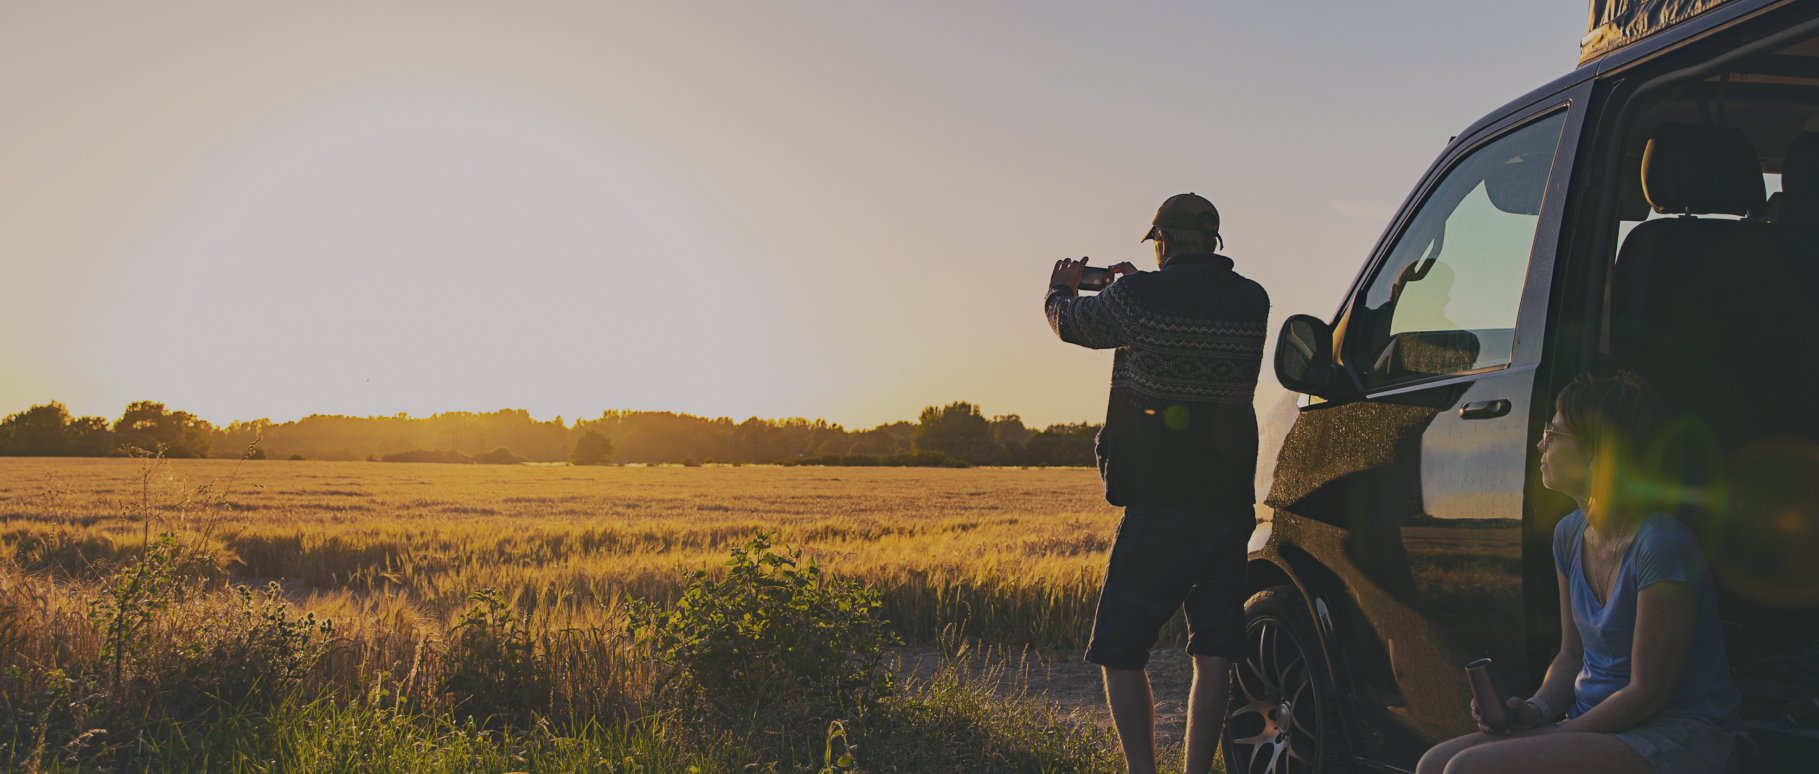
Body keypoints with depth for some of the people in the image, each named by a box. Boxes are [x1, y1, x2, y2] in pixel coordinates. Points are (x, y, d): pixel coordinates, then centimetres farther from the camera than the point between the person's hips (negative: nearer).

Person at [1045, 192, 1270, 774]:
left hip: (1158, 508, -4)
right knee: (1213, 656, 8)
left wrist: (1060, 290, 30)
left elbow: (1072, 324, 8)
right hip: (1230, 508, 5)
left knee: (1119, 651, 6)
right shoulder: (1252, 304, 3)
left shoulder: (1139, 298, -11)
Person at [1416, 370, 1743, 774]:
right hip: (1598, 723, 8)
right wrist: (1535, 710, -3)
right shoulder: (1571, 534, 8)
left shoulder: (1661, 545, -19)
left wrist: (1543, 739, -13)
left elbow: (1648, 692, -16)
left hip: (1673, 737, -8)